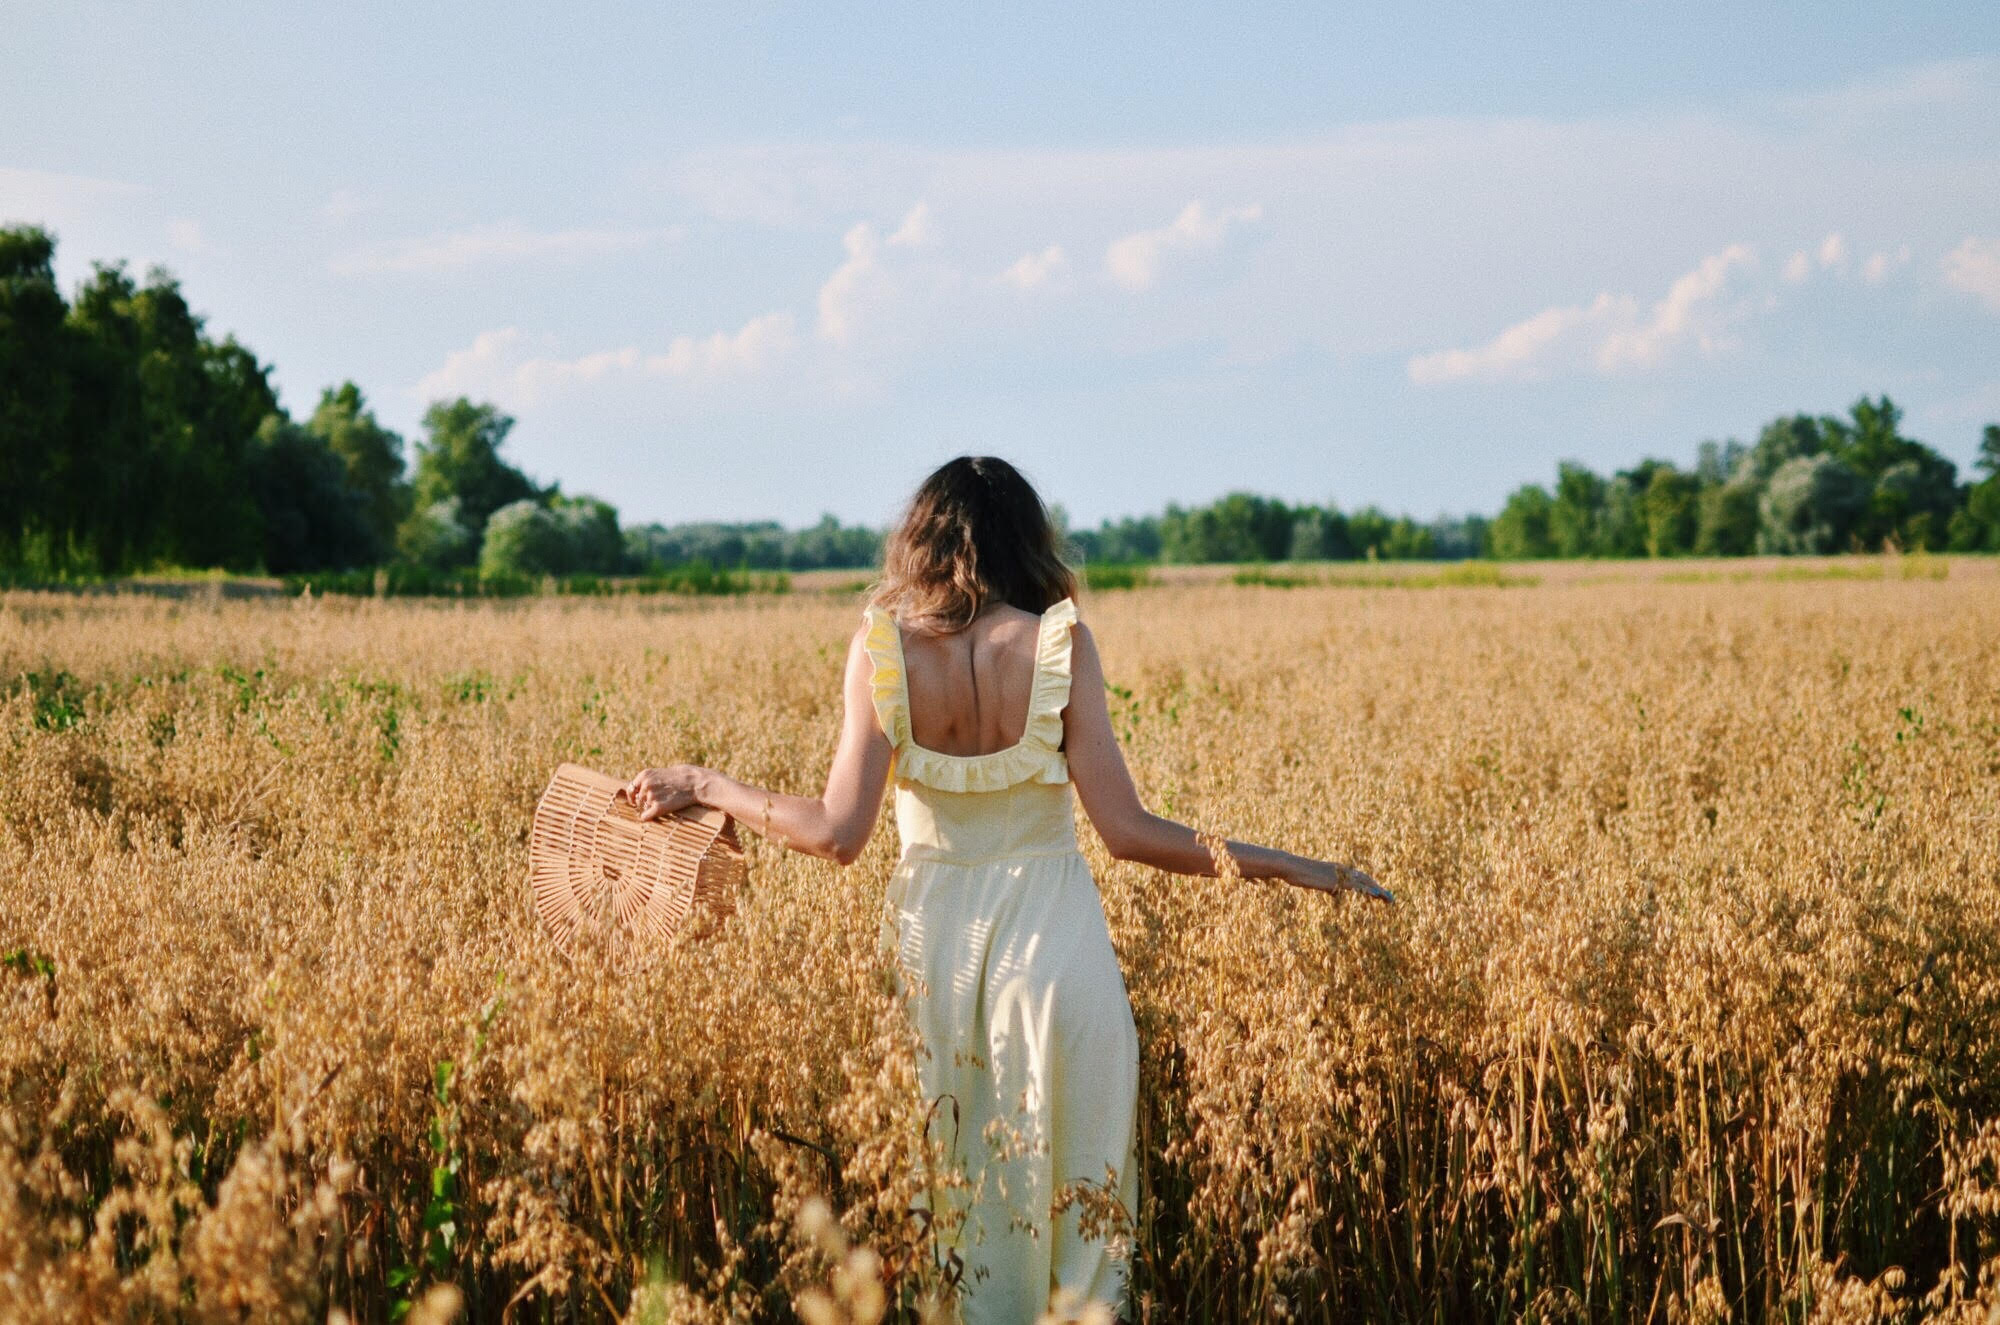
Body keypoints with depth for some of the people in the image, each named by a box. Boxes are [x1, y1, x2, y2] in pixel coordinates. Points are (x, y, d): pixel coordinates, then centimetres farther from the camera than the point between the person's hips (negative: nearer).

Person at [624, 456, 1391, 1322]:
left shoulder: (882, 645, -6)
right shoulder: (1060, 642, -9)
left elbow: (838, 835, -9)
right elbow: (1125, 831, -12)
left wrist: (704, 787, 4)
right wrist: (1284, 867, -4)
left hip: (936, 933, 2)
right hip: (1053, 937, -1)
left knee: (945, 1192, 15)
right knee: (1068, 1187, 11)